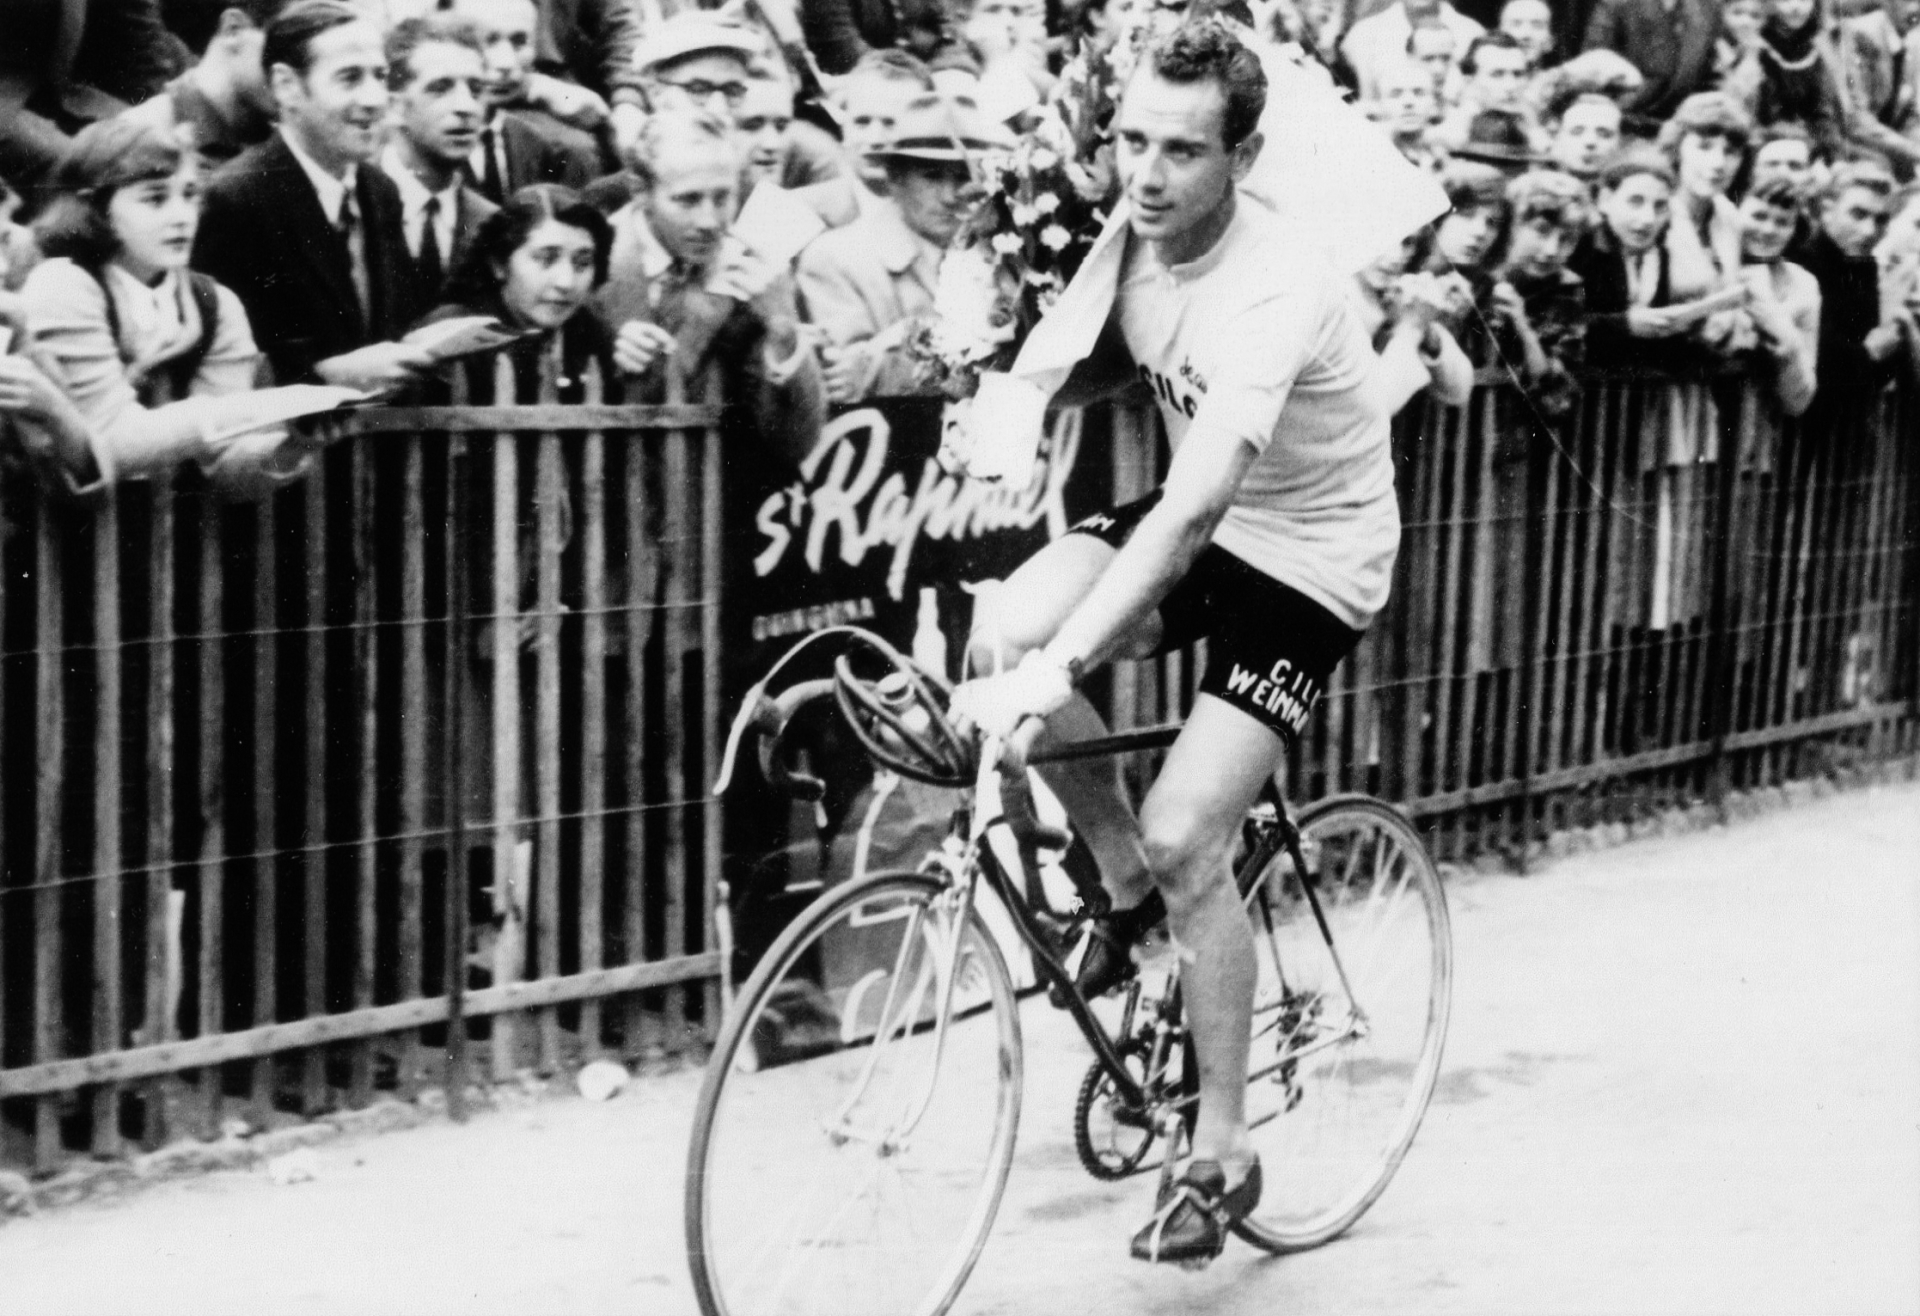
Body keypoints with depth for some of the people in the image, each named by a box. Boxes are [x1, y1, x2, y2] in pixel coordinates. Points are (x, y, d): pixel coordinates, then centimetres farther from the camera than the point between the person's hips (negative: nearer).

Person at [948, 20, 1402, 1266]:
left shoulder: (1274, 291, -33)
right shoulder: (1126, 234, -10)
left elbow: (1194, 509, -43)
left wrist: (1060, 669, -51)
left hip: (1309, 555, -6)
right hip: (1200, 513, 6)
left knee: (1184, 836, -16)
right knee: (1002, 634, -21)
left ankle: (1224, 1155, 3)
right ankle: (1127, 885, 5)